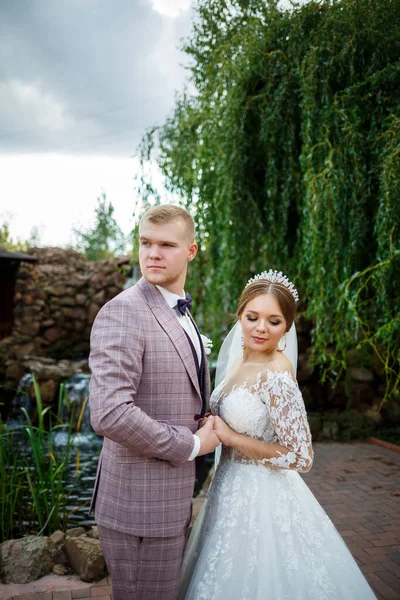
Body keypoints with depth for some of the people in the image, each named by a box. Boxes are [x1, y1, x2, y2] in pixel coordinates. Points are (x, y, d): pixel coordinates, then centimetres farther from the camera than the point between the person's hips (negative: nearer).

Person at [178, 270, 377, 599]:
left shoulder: (276, 376, -24)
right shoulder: (240, 360, 2)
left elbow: (300, 457, -23)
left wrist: (229, 436, -19)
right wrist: (215, 427, -1)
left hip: (261, 496, -8)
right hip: (233, 487, 8)